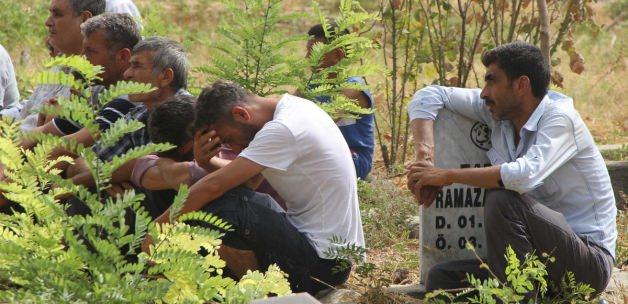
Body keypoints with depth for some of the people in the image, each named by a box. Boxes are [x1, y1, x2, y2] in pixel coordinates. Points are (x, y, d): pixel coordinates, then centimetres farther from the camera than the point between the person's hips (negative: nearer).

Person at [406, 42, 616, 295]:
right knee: (441, 278, -11)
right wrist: (425, 156, -6)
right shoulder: (499, 112, 6)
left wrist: (446, 176, -24)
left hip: (591, 260, -7)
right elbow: (430, 96, 12)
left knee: (502, 201, -30)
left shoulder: (560, 118, -15)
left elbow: (525, 175, -33)